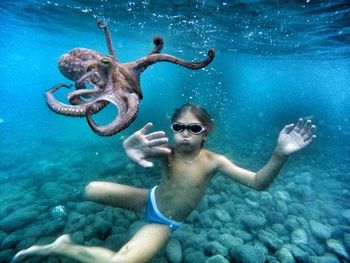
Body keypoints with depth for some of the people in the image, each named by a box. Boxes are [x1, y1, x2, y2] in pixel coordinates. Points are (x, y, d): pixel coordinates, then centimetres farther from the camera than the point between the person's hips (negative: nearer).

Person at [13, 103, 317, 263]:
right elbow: (140, 147, -42)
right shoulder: (167, 151, -22)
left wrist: (280, 154, -43)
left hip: (165, 222, -1)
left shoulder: (213, 161, -22)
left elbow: (258, 183, -25)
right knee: (92, 190, -4)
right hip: (151, 199, 2)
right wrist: (131, 147, -68)